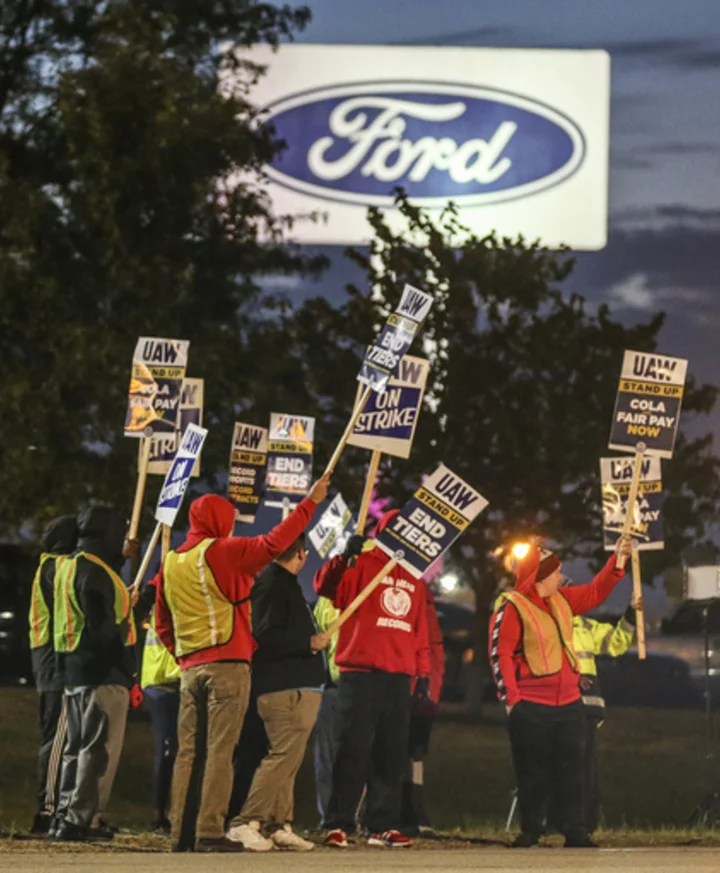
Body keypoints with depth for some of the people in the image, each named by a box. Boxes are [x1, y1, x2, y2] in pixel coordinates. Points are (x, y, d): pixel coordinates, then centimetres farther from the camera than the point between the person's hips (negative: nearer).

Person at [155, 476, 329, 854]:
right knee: (220, 749, -7)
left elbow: (163, 625, 18)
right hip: (227, 664, -6)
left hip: (190, 668, 6)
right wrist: (310, 502, -8)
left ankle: (182, 832, 6)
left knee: (188, 751, 7)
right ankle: (210, 832, -11)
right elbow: (274, 543, -14)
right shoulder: (222, 552, -6)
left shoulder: (170, 563, 14)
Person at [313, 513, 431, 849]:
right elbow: (325, 586, -16)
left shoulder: (413, 579, 20)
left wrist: (423, 671, 17)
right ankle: (338, 826, -6)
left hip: (399, 679, 6)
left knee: (392, 756, 7)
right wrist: (345, 557, -31)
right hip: (361, 674, -6)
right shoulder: (361, 566, 1)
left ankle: (383, 825, 12)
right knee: (354, 752, -8)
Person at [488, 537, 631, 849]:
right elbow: (500, 654, -13)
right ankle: (531, 831, 7)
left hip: (569, 704, 7)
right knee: (534, 773, -1)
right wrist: (511, 698, -18)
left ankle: (575, 831, 7)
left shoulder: (561, 600, 13)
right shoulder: (511, 608, -10)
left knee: (571, 770, 5)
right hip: (531, 707, -7)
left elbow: (594, 592, 25)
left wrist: (617, 561, 16)